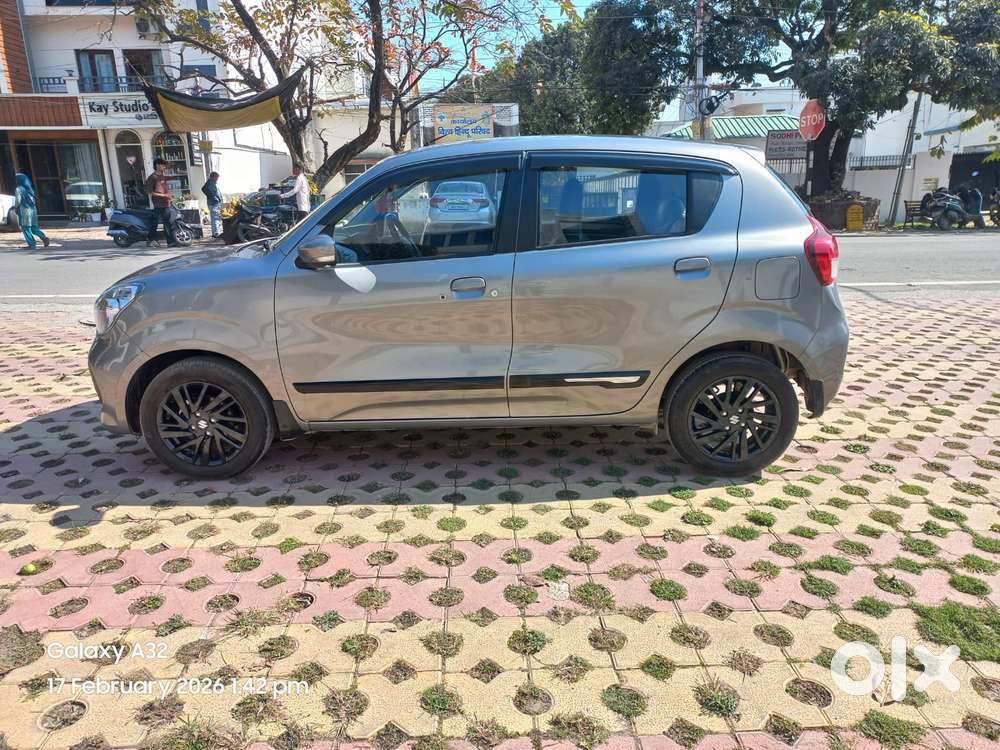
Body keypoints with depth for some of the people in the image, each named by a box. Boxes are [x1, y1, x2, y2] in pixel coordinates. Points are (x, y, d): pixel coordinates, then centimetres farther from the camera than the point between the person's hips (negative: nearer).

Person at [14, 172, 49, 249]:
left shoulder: (18, 189, -10)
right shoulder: (29, 188, 11)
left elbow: (18, 200, -12)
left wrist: (16, 208, 3)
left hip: (24, 210, -7)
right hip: (33, 209, 7)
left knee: (25, 228, 1)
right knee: (33, 227, 12)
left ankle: (31, 244, -2)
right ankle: (44, 237, -9)